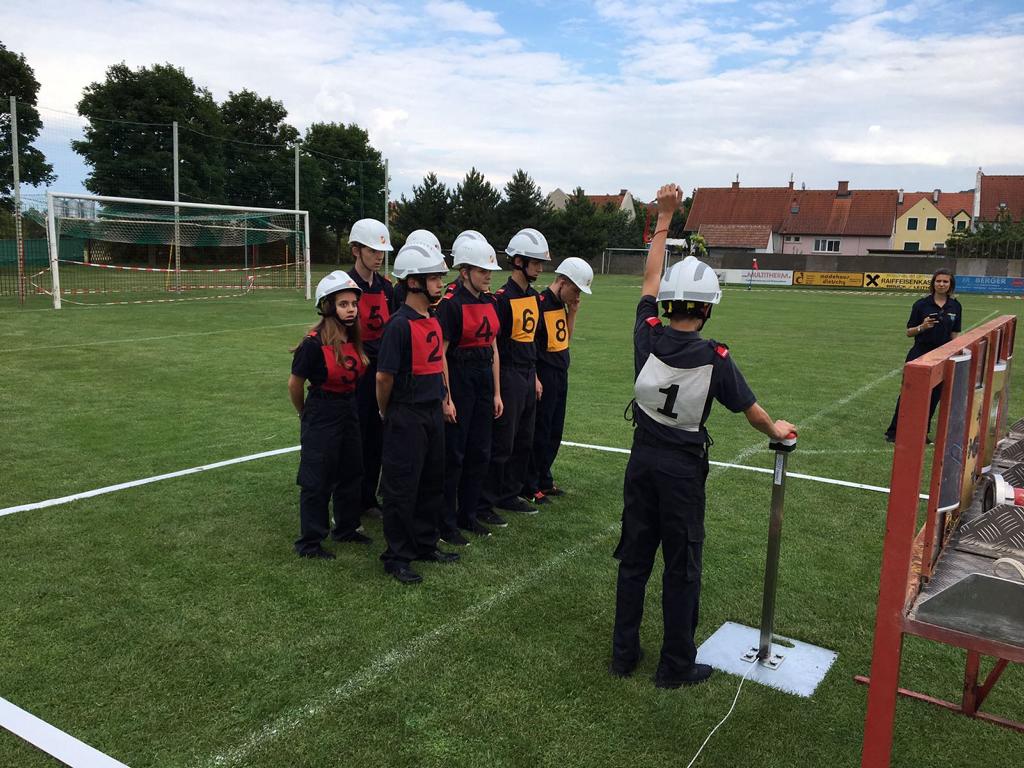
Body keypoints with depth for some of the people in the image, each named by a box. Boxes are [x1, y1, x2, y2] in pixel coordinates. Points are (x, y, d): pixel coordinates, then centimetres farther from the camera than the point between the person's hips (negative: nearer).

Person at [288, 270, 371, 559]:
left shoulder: (354, 340, 1)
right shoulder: (314, 343, -19)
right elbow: (295, 384, -9)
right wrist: (307, 415, 4)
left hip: (349, 411, 7)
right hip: (322, 415, -7)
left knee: (351, 473, 18)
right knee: (317, 481, 2)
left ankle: (346, 528, 36)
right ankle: (309, 543, 15)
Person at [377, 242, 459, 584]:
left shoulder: (433, 320, 8)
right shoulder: (400, 324, -18)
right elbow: (384, 376, -17)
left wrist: (441, 401, 17)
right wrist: (386, 414, -4)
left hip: (433, 412, 8)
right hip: (406, 417, -8)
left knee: (432, 483, 17)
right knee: (402, 488, 3)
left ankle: (425, 545, 33)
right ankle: (397, 557, 16)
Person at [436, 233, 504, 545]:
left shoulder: (489, 300, 10)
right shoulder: (451, 303, -13)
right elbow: (440, 354, -14)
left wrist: (496, 392, 12)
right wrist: (446, 398, -16)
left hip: (484, 379, 8)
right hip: (458, 379, -7)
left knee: (480, 452, 13)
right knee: (453, 454, 1)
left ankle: (468, 515, 27)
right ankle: (447, 525, 13)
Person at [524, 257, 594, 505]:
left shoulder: (561, 304, 11)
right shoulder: (540, 303, -17)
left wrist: (572, 312, 5)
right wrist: (535, 379, -19)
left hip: (560, 375, 9)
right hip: (544, 376, -9)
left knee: (555, 431, 15)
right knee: (539, 432, 0)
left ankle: (544, 479, 28)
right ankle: (530, 486, 11)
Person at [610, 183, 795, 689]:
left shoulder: (648, 337, -10)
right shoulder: (714, 357, -16)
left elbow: (650, 279, 5)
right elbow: (748, 407, -2)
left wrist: (664, 217, 13)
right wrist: (775, 429, 19)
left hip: (643, 457, 4)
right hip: (683, 467, -4)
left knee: (634, 557, 14)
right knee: (681, 568, 8)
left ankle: (624, 654, 26)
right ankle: (676, 667, 21)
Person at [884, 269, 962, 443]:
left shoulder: (955, 307, 4)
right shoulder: (921, 304, -5)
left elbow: (955, 334, 9)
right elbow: (909, 332, -2)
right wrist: (922, 327, -22)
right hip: (919, 355, -3)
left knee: (933, 396, 8)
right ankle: (893, 431, 3)